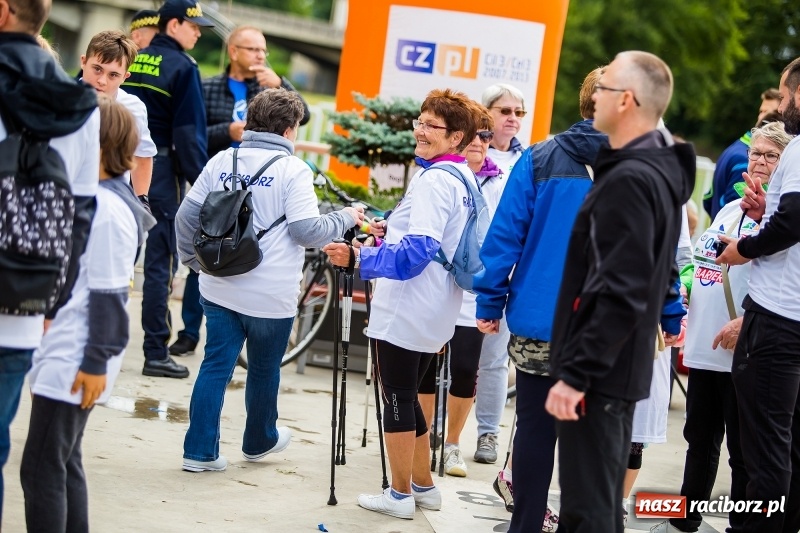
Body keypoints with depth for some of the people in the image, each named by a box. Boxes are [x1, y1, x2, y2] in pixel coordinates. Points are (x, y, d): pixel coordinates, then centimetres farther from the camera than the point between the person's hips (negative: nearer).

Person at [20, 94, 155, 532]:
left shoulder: (106, 209, -17)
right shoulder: (89, 198, 11)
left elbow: (107, 295, -18)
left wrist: (97, 362, -17)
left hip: (72, 362, -10)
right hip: (63, 355, 10)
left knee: (42, 470, -7)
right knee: (63, 465, 14)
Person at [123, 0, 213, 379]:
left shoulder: (131, 62, 9)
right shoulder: (182, 68, -10)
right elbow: (189, 133, -14)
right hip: (161, 171, -6)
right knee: (160, 262, -3)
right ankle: (156, 354, -2)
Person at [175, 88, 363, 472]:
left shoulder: (222, 161, 5)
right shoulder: (293, 170, -10)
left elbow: (187, 215, 7)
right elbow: (307, 230, -15)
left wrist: (193, 260, 20)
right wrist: (346, 219, 1)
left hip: (219, 288, 4)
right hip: (270, 295, -4)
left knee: (215, 366, 6)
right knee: (264, 370, 15)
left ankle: (200, 451, 2)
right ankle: (259, 441, 32)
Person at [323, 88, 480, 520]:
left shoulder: (434, 180, -19)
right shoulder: (464, 179, 11)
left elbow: (418, 250, -27)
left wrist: (359, 258, -33)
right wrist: (391, 233, 25)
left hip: (404, 312, -9)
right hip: (434, 315, 9)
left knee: (396, 398, 1)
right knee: (407, 396, 19)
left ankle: (400, 495, 9)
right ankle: (424, 486, 26)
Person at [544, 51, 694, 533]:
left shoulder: (629, 181, -19)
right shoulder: (661, 173, 12)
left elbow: (620, 294, -25)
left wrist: (576, 373, -23)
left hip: (600, 371, -10)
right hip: (623, 366, 10)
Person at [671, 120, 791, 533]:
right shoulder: (729, 210, 17)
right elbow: (702, 263, 26)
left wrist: (747, 321, -25)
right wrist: (683, 287, 8)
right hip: (704, 345, 8)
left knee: (743, 450, 0)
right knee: (700, 438, 17)